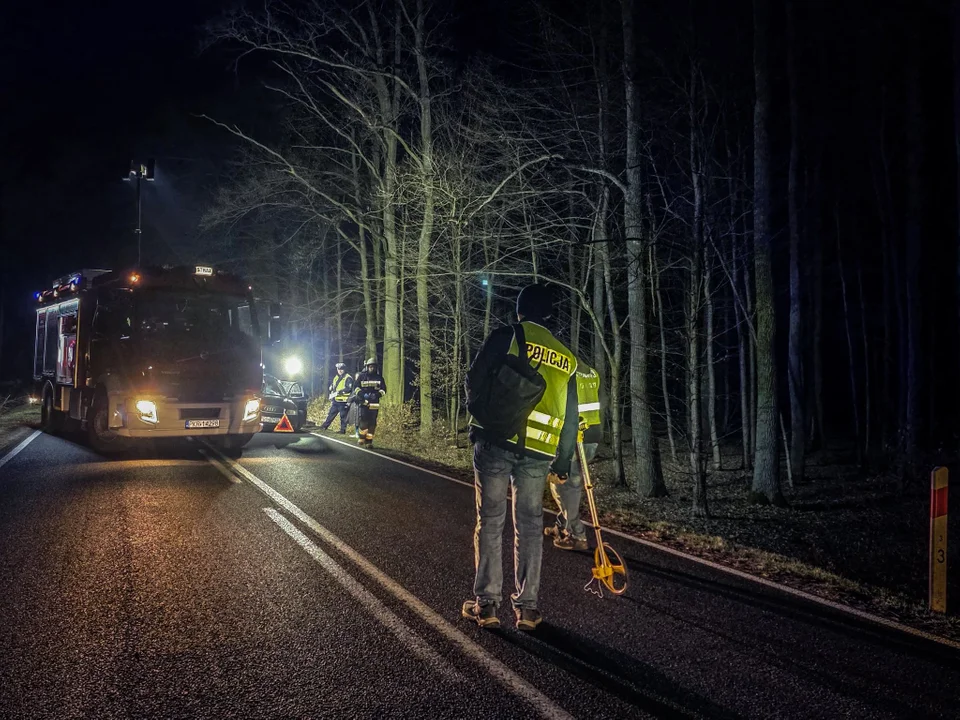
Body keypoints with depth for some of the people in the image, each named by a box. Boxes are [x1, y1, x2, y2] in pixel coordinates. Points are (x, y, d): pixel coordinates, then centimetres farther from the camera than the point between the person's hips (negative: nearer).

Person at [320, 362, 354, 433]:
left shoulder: (348, 378, -7)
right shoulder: (336, 378, 18)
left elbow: (349, 388, -18)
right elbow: (332, 387, 27)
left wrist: (339, 392, -23)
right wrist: (331, 395, 10)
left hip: (343, 401, -7)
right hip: (335, 401, 7)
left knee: (343, 417, -2)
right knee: (331, 414, 12)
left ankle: (343, 430, 3)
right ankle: (324, 426, 19)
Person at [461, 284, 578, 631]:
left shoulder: (504, 337, -1)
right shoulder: (566, 357, 14)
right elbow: (570, 417, 16)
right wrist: (563, 461, 23)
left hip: (496, 440, -3)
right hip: (538, 451, 3)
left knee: (490, 522, 4)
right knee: (530, 526, 11)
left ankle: (486, 603, 5)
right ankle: (527, 606, 12)